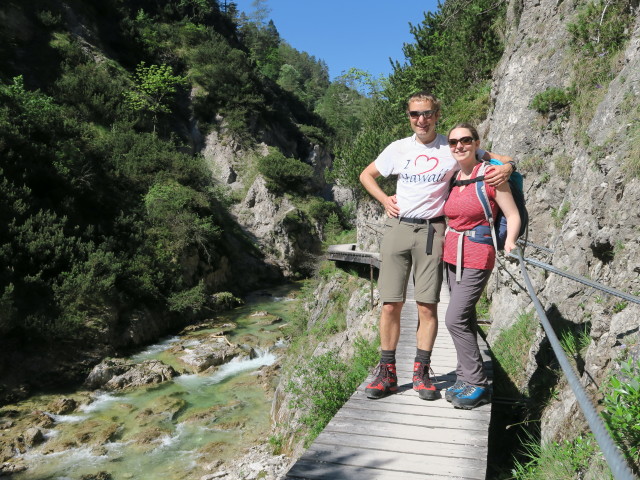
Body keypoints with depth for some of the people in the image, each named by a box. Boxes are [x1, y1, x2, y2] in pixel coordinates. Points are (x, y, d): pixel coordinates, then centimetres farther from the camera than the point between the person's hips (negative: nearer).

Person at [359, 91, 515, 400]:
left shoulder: (452, 148, 3)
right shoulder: (398, 148, 9)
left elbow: (498, 159, 10)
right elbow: (366, 175, 21)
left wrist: (506, 168, -14)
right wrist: (384, 199, 6)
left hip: (431, 231, -1)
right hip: (397, 227, 2)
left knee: (427, 306, -1)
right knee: (390, 305, 1)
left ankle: (421, 372, 13)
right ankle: (387, 373, 11)